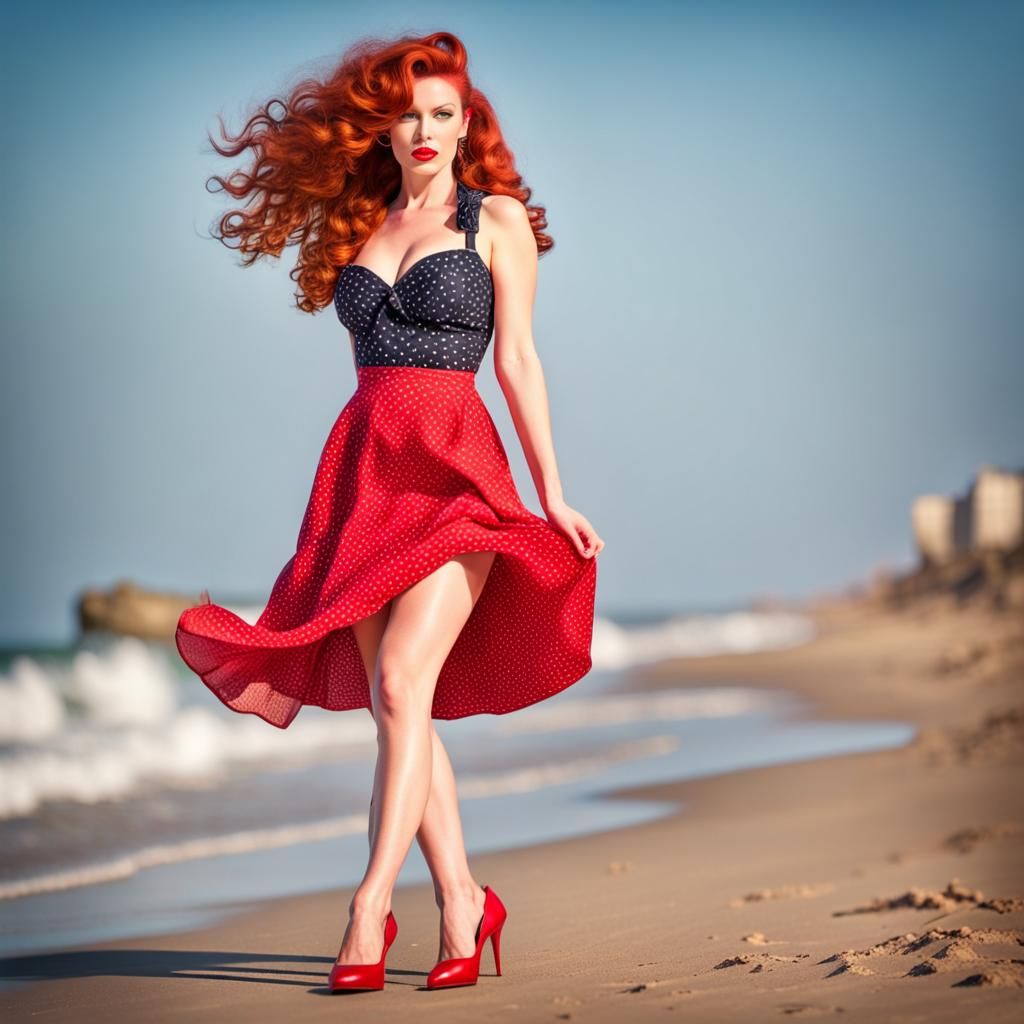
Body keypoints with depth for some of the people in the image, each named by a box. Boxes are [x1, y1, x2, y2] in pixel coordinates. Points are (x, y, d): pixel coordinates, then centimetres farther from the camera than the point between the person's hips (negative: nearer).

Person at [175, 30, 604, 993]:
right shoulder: (359, 228, 18)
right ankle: (462, 903, 9)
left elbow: (517, 359, 1)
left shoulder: (497, 218, 6)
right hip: (361, 468, 5)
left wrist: (553, 495, -4)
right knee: (391, 702, 0)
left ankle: (370, 906, -19)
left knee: (402, 683, -18)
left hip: (453, 462, -5)